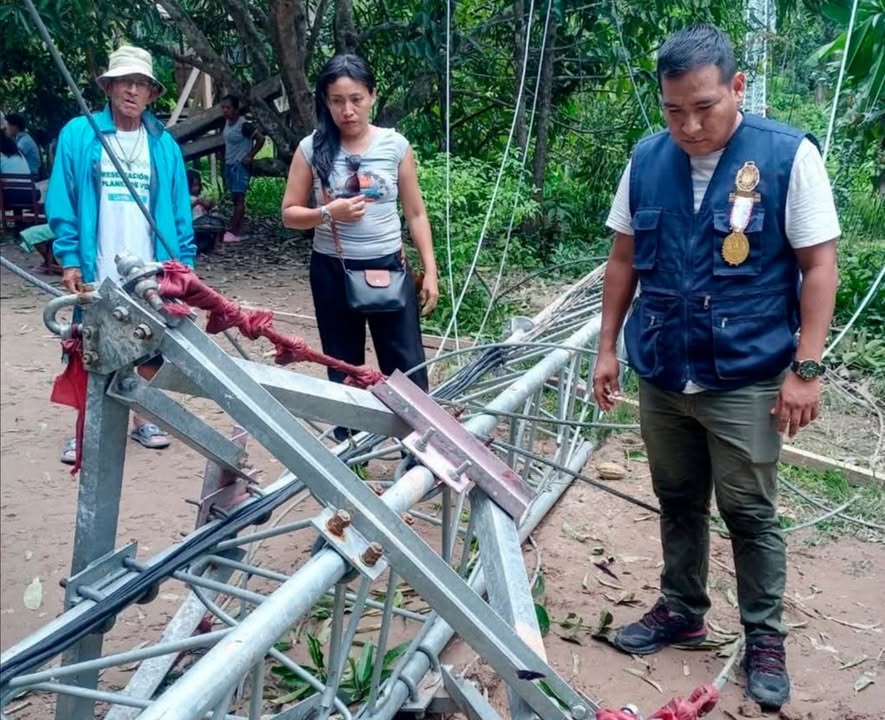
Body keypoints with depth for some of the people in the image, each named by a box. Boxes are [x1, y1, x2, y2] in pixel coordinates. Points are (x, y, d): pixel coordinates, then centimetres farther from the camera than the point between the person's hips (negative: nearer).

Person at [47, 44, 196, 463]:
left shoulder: (164, 144, 4)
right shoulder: (78, 135, -2)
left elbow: (179, 210, 4)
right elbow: (62, 205, -4)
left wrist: (184, 261, -1)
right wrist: (69, 260, -9)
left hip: (152, 272, 2)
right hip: (97, 272, -2)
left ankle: (144, 419, 29)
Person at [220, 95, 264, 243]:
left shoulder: (244, 125, -16)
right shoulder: (227, 123, 8)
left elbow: (260, 139, -17)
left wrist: (250, 156, -15)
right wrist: (225, 160, 14)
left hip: (241, 165, -9)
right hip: (229, 164, 9)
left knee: (238, 198, -11)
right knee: (235, 198, 8)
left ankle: (234, 232, -14)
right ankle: (238, 231, 11)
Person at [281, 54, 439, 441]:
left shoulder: (395, 145, -2)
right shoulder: (312, 148, -4)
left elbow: (416, 214, 3)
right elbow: (289, 213, 0)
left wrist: (430, 271, 0)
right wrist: (328, 213, -19)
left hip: (388, 267, 0)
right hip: (332, 271, 0)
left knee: (407, 366, 1)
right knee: (343, 369, 11)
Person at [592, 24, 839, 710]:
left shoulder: (789, 155, -11)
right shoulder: (646, 160, 0)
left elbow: (819, 266, -9)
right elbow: (624, 260, 9)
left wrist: (805, 368, -12)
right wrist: (608, 347, 9)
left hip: (745, 382, -4)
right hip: (660, 376, 4)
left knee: (750, 514, 9)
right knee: (678, 503, 18)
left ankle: (766, 638, 27)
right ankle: (681, 609, 37)